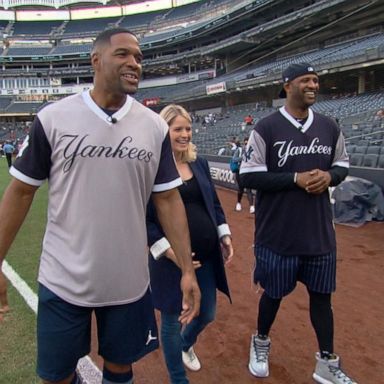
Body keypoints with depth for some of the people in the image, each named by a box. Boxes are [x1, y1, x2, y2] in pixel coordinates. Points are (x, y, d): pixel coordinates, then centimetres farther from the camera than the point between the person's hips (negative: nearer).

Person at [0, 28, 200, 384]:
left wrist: (187, 269, -3)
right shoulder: (53, 118, -7)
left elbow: (168, 200, 0)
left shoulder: (155, 126, -2)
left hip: (129, 282, 2)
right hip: (62, 282, -1)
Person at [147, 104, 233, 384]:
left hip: (206, 255, 6)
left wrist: (225, 236, 8)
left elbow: (214, 203, 15)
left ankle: (186, 344, 53)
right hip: (170, 259, -5)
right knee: (172, 319, 11)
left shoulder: (200, 163, 8)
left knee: (207, 315, 18)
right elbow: (143, 218, -12)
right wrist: (167, 250, -20)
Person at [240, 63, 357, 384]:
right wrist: (296, 178, -20)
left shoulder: (330, 127, 6)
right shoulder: (266, 128, -10)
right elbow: (249, 175, -13)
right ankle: (261, 342, 42)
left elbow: (342, 164, 15)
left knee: (321, 296, 15)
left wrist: (328, 176, -9)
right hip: (278, 234, -4)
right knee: (273, 294, 14)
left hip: (320, 233, 4)